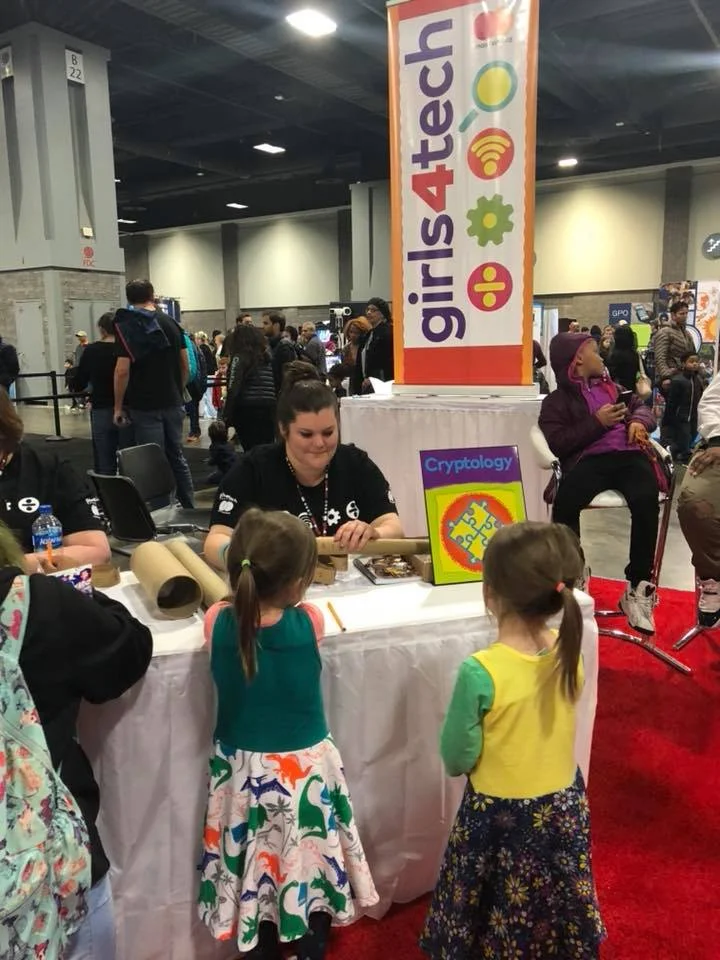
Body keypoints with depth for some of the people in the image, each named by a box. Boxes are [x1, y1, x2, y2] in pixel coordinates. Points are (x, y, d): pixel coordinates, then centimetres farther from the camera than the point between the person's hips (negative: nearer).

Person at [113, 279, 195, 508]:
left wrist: (118, 407, -7)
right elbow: (185, 366, 9)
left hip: (145, 406, -5)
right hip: (173, 403, 5)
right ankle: (189, 508, 20)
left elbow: (122, 370, -15)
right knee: (177, 457, 14)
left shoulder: (126, 326, -7)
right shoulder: (171, 322, 7)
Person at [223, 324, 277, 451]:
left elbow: (233, 390, -9)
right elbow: (276, 385, 10)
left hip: (247, 410, -5)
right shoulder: (268, 357, 16)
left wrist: (226, 416, -8)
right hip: (269, 408, 5)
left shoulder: (239, 358, 0)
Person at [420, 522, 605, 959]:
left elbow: (457, 760, -18)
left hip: (501, 815, -4)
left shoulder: (480, 672, -30)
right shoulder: (569, 653, -14)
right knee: (557, 908, 28)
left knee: (499, 924, 20)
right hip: (564, 805, 5)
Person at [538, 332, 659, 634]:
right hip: (589, 461, -3)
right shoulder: (556, 401, 13)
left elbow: (643, 407, 28)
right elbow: (558, 444, -2)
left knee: (645, 500, -31)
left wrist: (638, 421, 4)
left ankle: (638, 587, -22)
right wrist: (597, 423, -5)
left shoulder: (612, 388, 32)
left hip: (629, 456, 3)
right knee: (564, 503, -35)